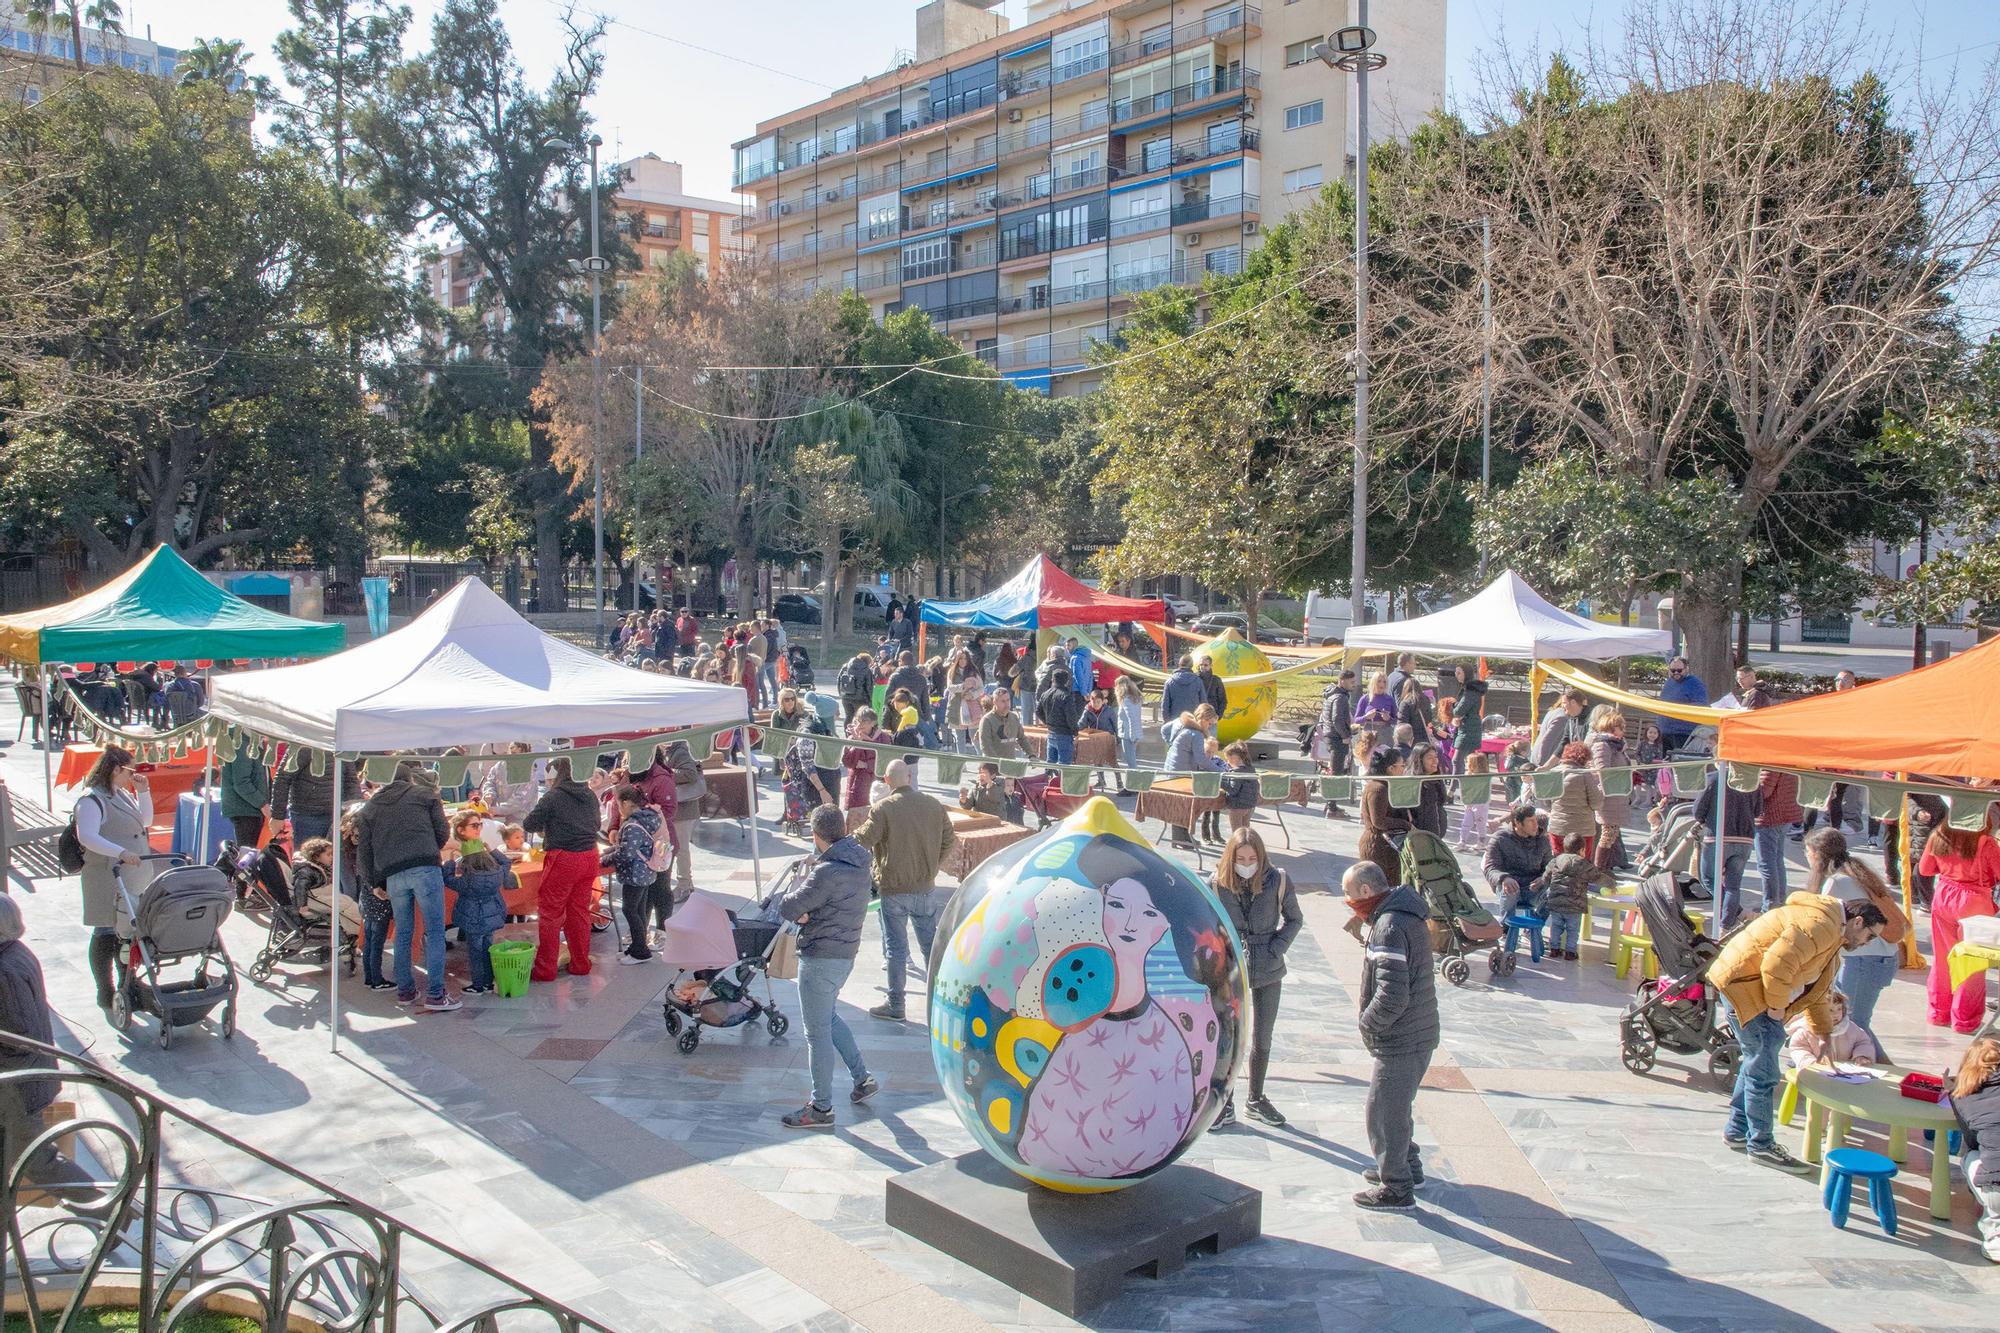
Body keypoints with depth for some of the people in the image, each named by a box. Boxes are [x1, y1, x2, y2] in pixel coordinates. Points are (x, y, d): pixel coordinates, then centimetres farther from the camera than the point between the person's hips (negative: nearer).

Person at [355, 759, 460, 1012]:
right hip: (426, 869, -3)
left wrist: (374, 883, 21)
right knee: (435, 932, -1)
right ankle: (435, 995, -4)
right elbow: (443, 832, 11)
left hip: (392, 876, 4)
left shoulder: (369, 808, 21)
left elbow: (365, 850, 16)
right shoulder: (425, 794, 14)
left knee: (403, 934, 17)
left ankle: (405, 990, 22)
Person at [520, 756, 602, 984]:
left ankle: (545, 970, 8)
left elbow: (529, 824, -7)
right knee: (580, 912, 15)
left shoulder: (552, 797, -10)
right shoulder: (590, 796, 8)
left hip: (563, 859, -6)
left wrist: (545, 827, 13)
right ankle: (581, 965, 22)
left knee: (550, 915, 4)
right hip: (589, 858, 6)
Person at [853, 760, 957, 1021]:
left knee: (896, 948, 5)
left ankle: (895, 1005, 12)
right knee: (931, 942, 17)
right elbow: (948, 840, 8)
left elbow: (862, 842, -17)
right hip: (926, 888, 4)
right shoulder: (933, 805, 0)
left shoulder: (883, 808, -15)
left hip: (894, 889, -4)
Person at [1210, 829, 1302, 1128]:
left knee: (1262, 1039, 12)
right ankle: (1225, 1103, 16)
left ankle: (1256, 1100, 30)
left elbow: (1294, 919, 3)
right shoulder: (1217, 883, -11)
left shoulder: (1278, 881, -10)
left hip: (1267, 970, 1)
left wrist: (1276, 950, -8)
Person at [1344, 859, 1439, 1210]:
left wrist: (1367, 1024, -15)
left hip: (1400, 1040, -10)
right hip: (1418, 1033, 10)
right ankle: (1407, 1166, 41)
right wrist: (1366, 999, 9)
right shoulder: (1405, 915, 8)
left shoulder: (1390, 928, -25)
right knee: (1397, 1107, 25)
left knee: (1382, 1112, 3)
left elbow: (1392, 997, -30)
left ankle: (1396, 1187, 14)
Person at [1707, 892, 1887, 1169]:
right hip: (1742, 980, -11)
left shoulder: (1833, 938, 19)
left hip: (1755, 987, 11)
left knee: (1756, 1061, 18)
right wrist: (1777, 1006, -16)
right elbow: (1776, 965, -29)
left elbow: (1816, 991, 29)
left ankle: (1737, 1131, 29)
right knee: (1763, 1070, -6)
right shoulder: (1820, 925, -19)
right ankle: (1760, 1145, 3)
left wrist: (1825, 1034, 28)